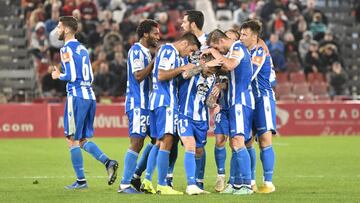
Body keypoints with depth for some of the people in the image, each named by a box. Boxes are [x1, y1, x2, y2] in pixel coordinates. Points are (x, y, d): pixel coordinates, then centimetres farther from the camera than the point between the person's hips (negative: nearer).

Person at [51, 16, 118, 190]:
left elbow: (71, 76, -17)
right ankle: (108, 162, -6)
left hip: (77, 96, -8)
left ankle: (81, 180, 1)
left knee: (73, 140, 0)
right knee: (83, 139, 13)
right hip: (90, 96, 8)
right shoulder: (83, 49, 18)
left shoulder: (66, 49, -8)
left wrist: (58, 76, 2)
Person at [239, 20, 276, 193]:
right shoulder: (244, 52, 11)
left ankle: (268, 183, -8)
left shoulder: (260, 51, -11)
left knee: (265, 141, -9)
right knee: (246, 142, 6)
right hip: (248, 99, 8)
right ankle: (250, 182, 13)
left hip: (263, 99, -8)